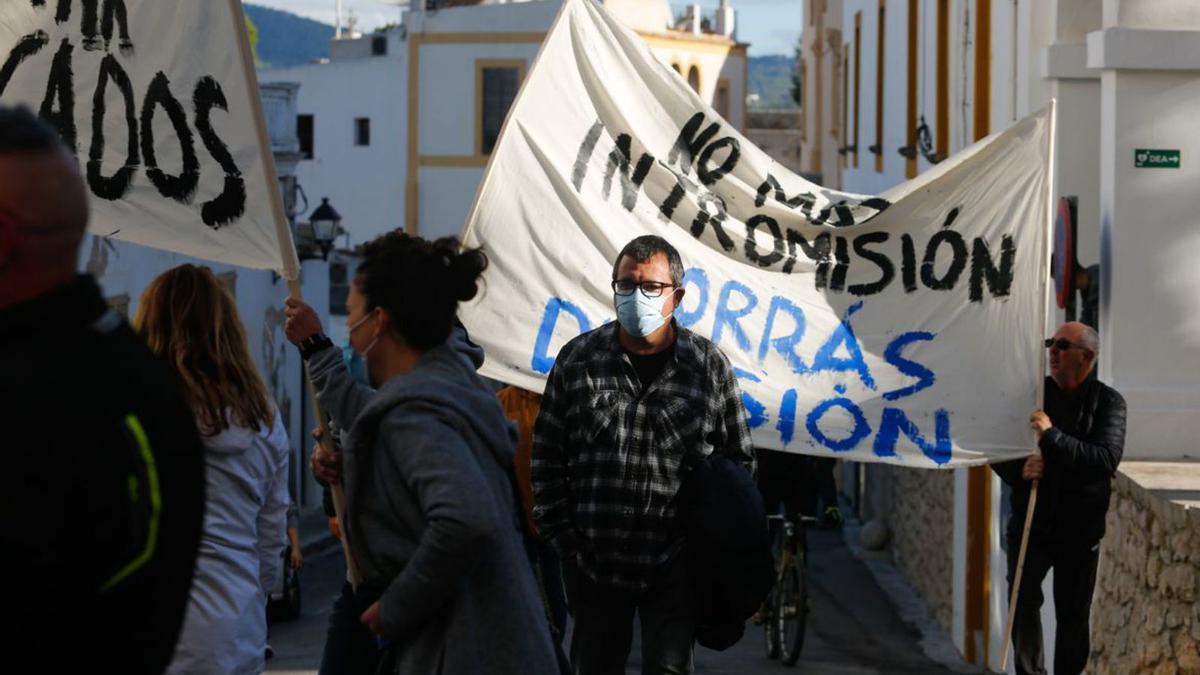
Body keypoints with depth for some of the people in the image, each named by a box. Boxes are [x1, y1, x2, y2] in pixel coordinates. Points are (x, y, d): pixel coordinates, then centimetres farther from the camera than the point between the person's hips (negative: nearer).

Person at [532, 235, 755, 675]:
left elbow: (739, 460, 6)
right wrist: (561, 536, 1)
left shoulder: (709, 366, 0)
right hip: (593, 564, 2)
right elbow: (546, 456, 6)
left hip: (675, 568, -1)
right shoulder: (578, 359, 1)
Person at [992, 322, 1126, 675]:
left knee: (1073, 615, 6)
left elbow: (1107, 458, -17)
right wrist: (1018, 470, -11)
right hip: (1030, 523, 1)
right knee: (1023, 598, -13)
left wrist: (1053, 436, -25)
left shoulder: (1107, 402, -1)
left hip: (1080, 529, -1)